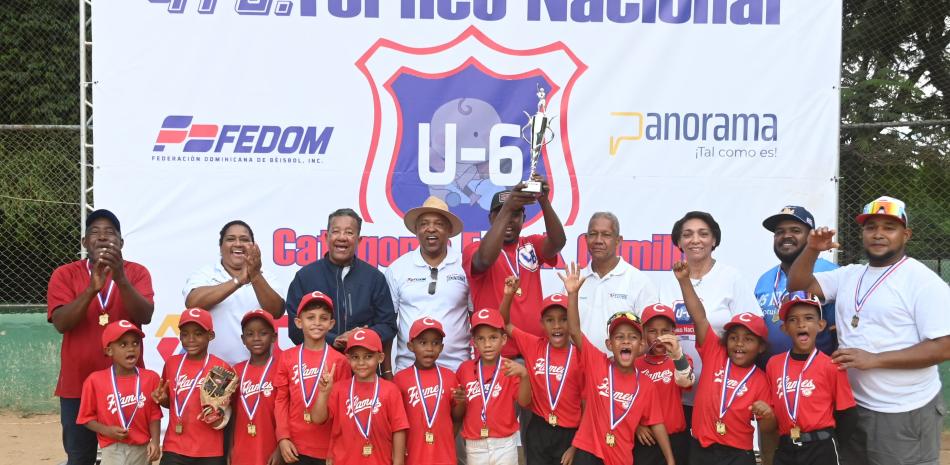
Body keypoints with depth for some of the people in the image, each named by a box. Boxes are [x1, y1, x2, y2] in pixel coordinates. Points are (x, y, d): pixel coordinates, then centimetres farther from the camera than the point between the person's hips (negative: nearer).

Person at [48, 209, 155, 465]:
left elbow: (145, 316, -13)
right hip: (78, 384, 0)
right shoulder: (65, 274, 2)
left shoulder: (137, 272, 2)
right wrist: (92, 288, -24)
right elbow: (61, 323, -10)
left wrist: (120, 278, -26)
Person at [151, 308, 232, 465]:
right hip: (175, 448, 2)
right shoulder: (171, 363, 4)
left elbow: (227, 406, 3)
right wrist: (162, 399, -2)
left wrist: (218, 417, -18)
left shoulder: (222, 368, -7)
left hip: (210, 452, -2)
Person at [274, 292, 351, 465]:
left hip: (329, 448, -2)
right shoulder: (288, 358, 3)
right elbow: (281, 400, 5)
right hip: (295, 446, 2)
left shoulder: (339, 361, -4)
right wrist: (283, 437, -3)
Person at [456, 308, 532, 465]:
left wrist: (524, 375, -32)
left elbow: (524, 402, -18)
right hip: (474, 446, 2)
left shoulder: (509, 368, -6)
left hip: (504, 445, -2)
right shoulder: (465, 369, 0)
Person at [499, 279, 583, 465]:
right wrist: (509, 295, -12)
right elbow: (505, 323, 6)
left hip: (569, 433, -2)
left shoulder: (579, 356, -9)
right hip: (538, 429, 2)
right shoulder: (534, 346, -1)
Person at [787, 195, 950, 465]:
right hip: (853, 406, 6)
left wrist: (874, 359, -23)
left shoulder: (923, 280, -11)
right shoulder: (848, 275, 9)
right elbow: (798, 286, 8)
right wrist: (812, 250, -10)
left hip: (905, 413, -6)